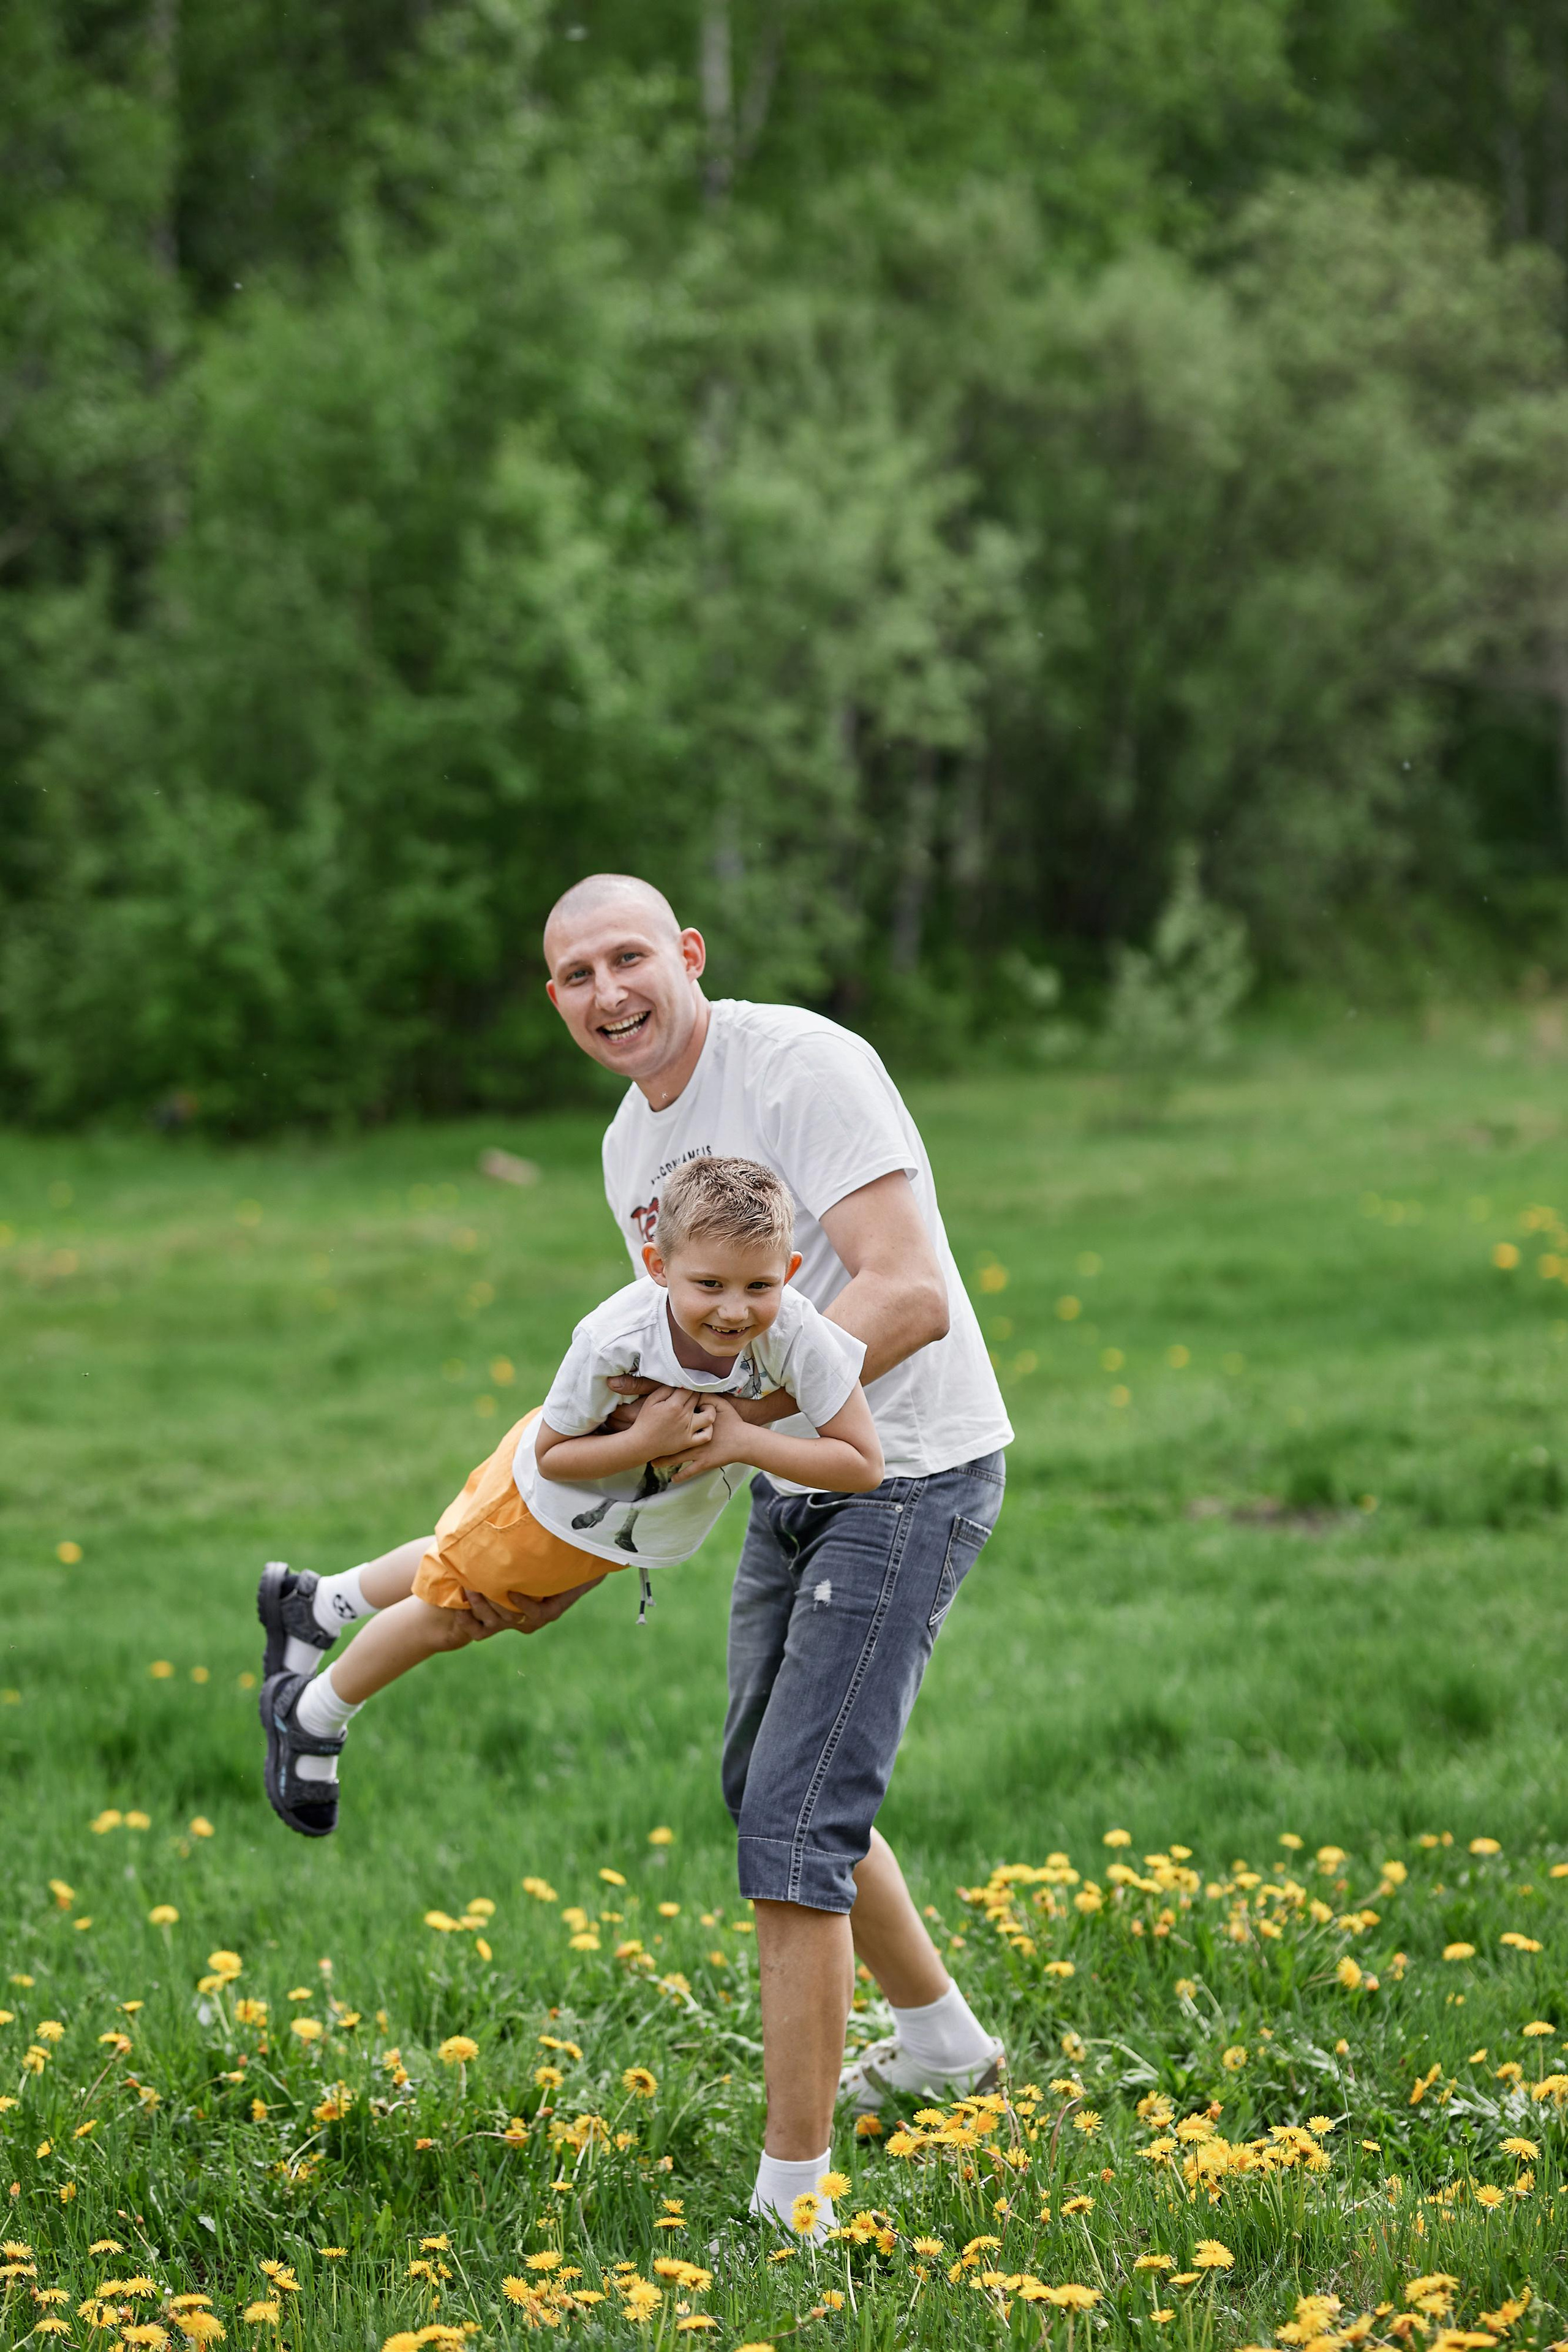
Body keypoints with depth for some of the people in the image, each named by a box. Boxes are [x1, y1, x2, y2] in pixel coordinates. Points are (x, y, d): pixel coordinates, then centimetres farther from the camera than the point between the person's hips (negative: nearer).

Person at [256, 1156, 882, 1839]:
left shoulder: (795, 1335, -39)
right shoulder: (611, 1342, -41)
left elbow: (864, 1463, -33)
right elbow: (551, 1455, -26)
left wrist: (742, 1441, -41)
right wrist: (643, 1442, -43)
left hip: (646, 1530, 4)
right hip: (553, 1498, -4)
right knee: (443, 1612, 17)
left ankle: (318, 1607, 54)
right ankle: (311, 1716, 46)